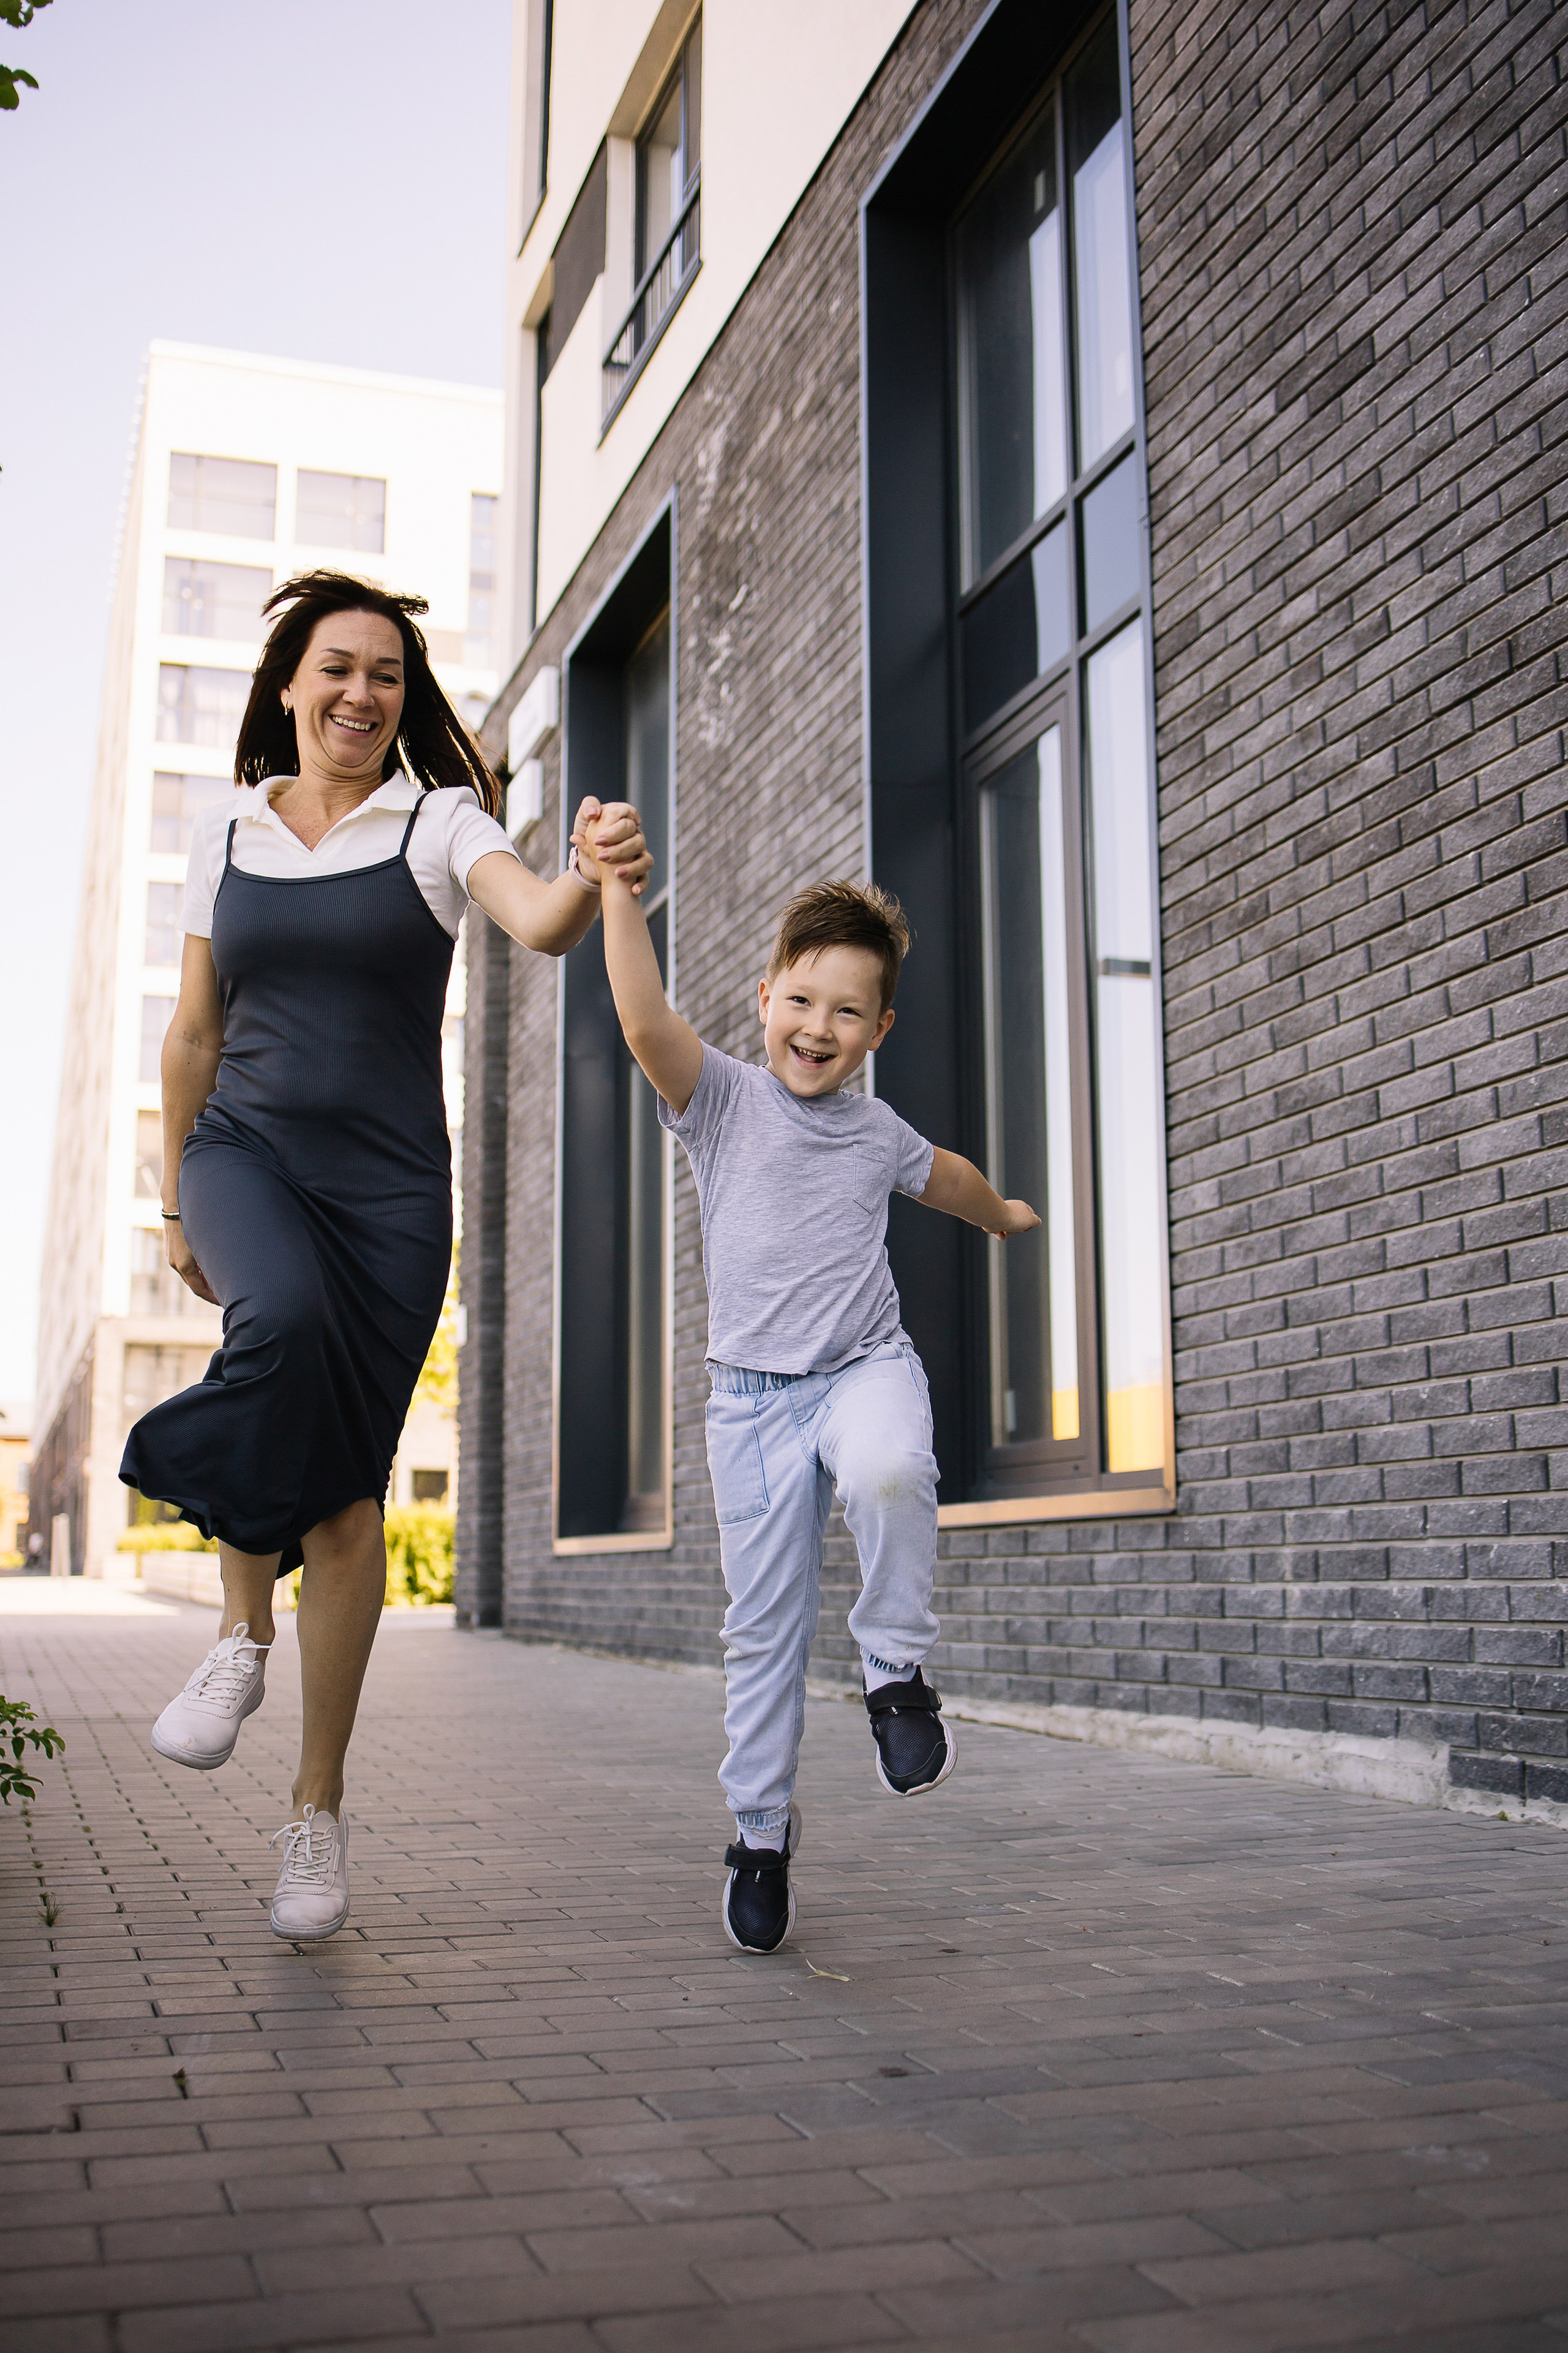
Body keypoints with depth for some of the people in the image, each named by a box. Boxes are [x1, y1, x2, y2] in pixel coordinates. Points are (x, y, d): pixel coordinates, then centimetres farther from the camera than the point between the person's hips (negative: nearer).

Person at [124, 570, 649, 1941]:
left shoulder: (440, 824, 2)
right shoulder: (226, 835, 11)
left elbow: (542, 925, -18)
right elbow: (195, 1032, 15)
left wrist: (597, 875, -41)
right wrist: (176, 1203, 17)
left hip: (388, 1184, -1)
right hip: (245, 1154, 1)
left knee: (348, 1498, -2)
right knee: (285, 1319, -35)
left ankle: (320, 1803, 12)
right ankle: (244, 1628, -14)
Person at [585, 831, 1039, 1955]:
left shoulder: (878, 1133, 8)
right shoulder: (722, 1098, -3)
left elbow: (942, 1175, 32)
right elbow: (647, 1022, -23)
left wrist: (1004, 1214, 49)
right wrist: (619, 891, -33)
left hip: (867, 1366, 1)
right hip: (754, 1394, -1)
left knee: (890, 1472, -35)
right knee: (764, 1622, 2)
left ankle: (897, 1671, -12)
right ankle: (762, 1828, 21)